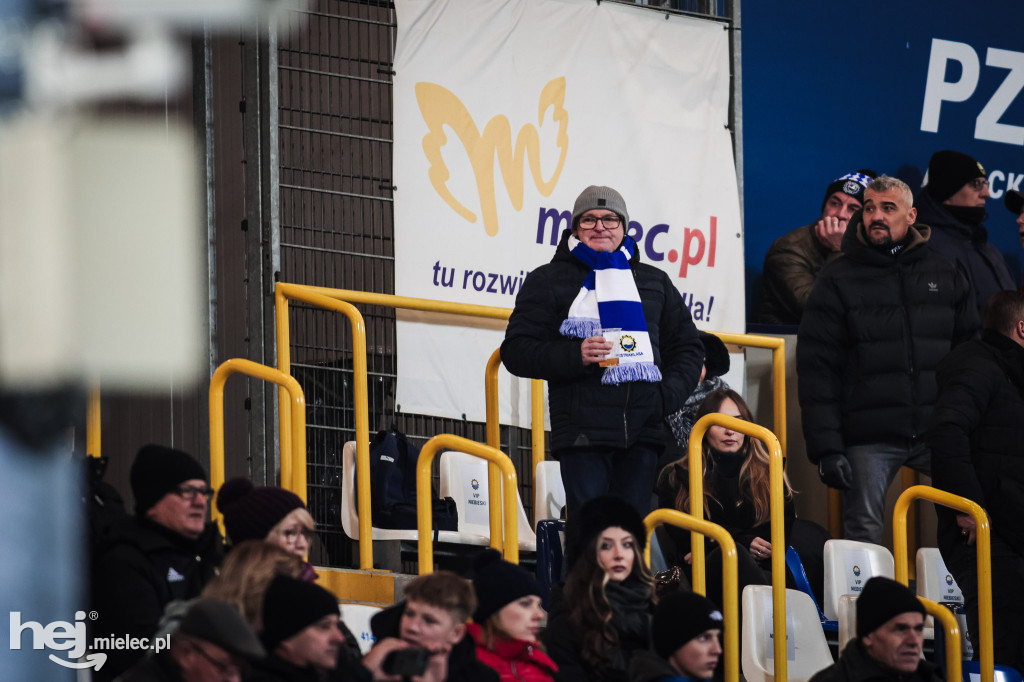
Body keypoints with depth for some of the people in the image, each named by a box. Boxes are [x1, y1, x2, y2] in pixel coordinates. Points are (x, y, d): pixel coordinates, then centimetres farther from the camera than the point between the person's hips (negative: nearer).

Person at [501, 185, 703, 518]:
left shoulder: (654, 282, 23)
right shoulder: (548, 281, 11)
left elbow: (688, 348, 26)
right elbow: (516, 352, 5)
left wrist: (667, 395, 5)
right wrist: (575, 356, -12)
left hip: (643, 430, 3)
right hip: (582, 433, -3)